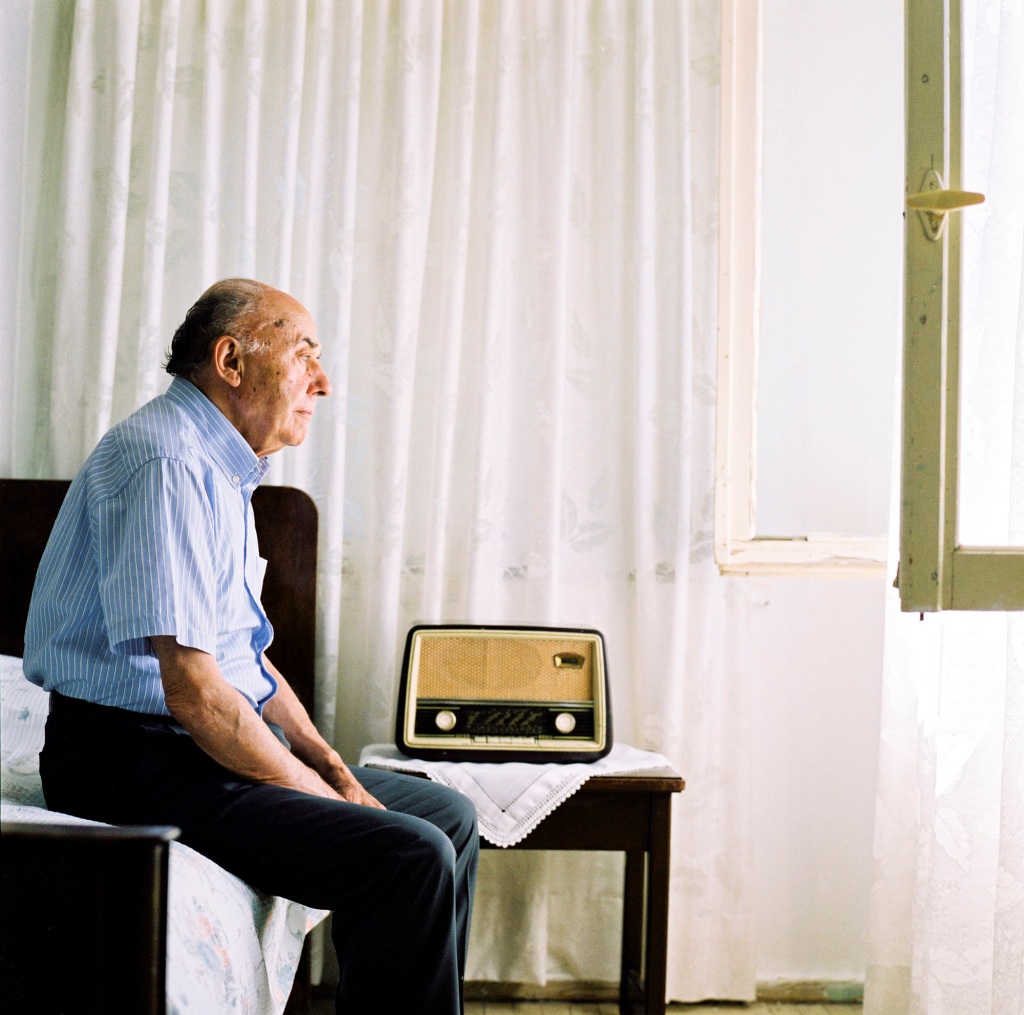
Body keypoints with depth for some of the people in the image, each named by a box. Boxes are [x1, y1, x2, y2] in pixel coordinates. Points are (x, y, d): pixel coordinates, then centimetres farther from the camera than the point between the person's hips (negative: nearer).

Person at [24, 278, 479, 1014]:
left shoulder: (220, 468, 16)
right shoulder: (166, 462, -19)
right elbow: (193, 689, -25)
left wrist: (329, 764, 7)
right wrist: (318, 794, -16)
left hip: (211, 749, 11)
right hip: (136, 766, -11)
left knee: (448, 814, 11)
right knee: (412, 857, -22)